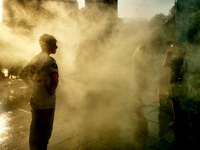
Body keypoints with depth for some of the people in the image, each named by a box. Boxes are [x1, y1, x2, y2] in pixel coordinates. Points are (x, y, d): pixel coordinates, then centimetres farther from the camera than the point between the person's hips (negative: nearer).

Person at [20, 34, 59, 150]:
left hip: (35, 100, 8)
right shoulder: (50, 60, -17)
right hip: (46, 102, -8)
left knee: (36, 130, 23)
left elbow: (23, 74, 19)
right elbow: (54, 80, -31)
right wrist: (51, 91, -13)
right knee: (44, 133, 8)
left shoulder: (35, 58, 8)